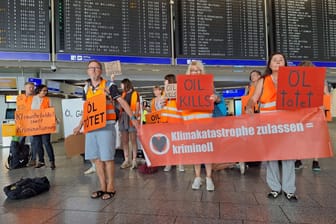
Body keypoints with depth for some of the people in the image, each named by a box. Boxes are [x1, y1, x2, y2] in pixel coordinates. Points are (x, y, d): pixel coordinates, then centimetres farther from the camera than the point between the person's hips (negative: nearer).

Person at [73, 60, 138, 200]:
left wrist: (132, 118, -14)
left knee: (107, 157, -2)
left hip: (106, 126, -6)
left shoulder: (108, 85, -3)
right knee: (95, 158, 9)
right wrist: (80, 126, 21)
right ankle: (103, 187, 21)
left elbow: (122, 102, -6)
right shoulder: (86, 88, 14)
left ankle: (110, 188, 13)